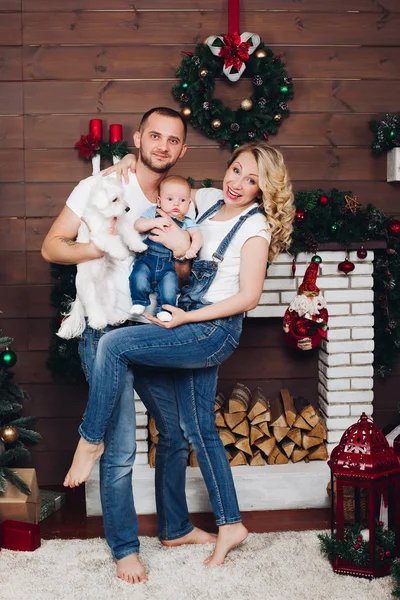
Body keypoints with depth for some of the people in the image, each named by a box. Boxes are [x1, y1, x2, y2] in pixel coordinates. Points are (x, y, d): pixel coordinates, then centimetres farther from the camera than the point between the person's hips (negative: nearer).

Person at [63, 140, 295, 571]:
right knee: (198, 427, 11)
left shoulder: (256, 226, -10)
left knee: (113, 344, -22)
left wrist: (186, 317, -16)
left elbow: (248, 296, -14)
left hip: (214, 330, -8)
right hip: (194, 330, 8)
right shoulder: (209, 201, 10)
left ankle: (91, 440, -4)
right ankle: (230, 523, 21)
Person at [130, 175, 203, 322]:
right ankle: (139, 302, -4)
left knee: (169, 286, -24)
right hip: (147, 258, 0)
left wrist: (193, 248, -26)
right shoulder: (153, 213, 14)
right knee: (139, 278, -24)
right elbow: (137, 225, 3)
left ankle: (164, 309, -9)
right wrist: (155, 222, -12)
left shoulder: (187, 222, 13)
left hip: (169, 262, 0)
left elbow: (197, 235, -4)